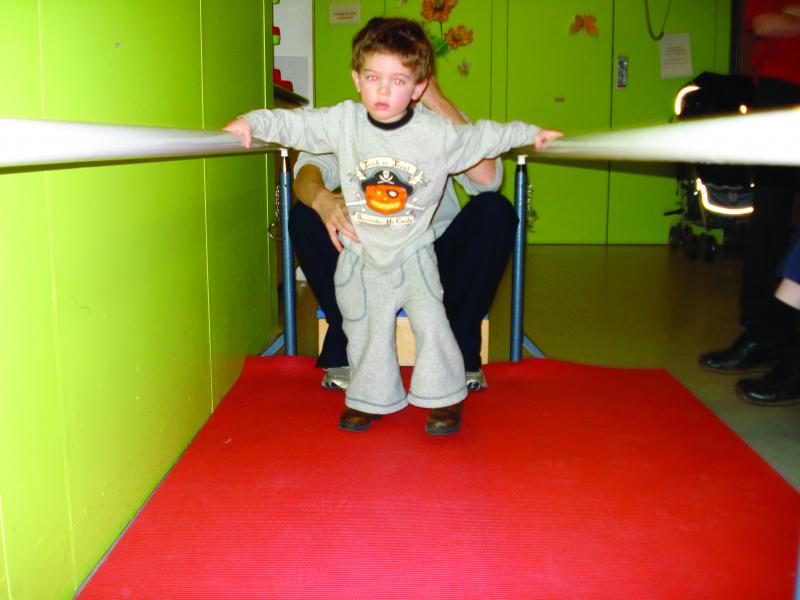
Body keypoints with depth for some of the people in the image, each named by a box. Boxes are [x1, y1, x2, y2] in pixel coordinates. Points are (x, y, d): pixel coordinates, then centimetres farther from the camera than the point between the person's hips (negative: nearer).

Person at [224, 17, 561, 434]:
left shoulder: (437, 133, -12)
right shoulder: (344, 121, -10)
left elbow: (483, 137, 2)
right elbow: (296, 124, -2)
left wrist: (531, 133, 7)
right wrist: (252, 122, -11)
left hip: (413, 253, -1)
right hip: (360, 255, 2)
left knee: (430, 321, -7)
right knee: (366, 329, 10)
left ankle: (442, 397, 13)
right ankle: (371, 399, 27)